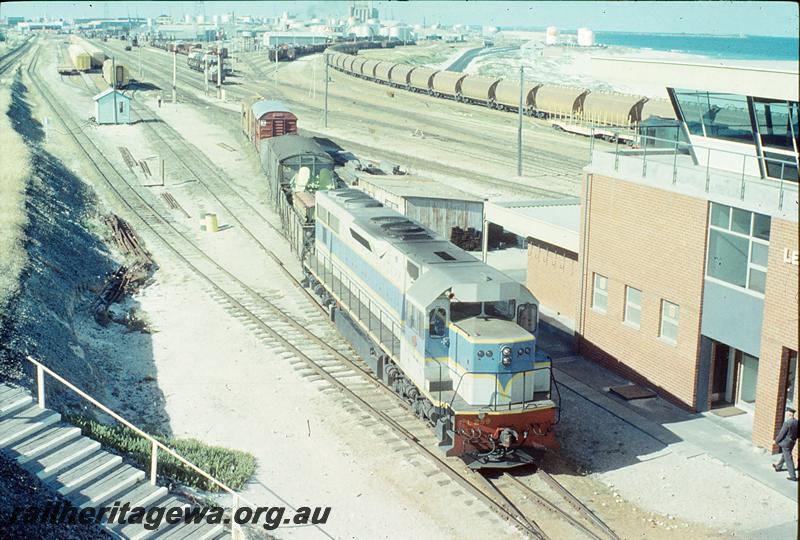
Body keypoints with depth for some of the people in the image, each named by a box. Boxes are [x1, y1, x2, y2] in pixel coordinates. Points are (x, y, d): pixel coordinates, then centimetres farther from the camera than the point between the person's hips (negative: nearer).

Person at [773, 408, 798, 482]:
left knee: (788, 460, -1)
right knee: (784, 455, 28)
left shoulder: (787, 423, -26)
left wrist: (776, 441, -3)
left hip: (785, 443, -8)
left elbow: (781, 434, -19)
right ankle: (778, 467, 49)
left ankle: (793, 477, 2)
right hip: (792, 443, 8)